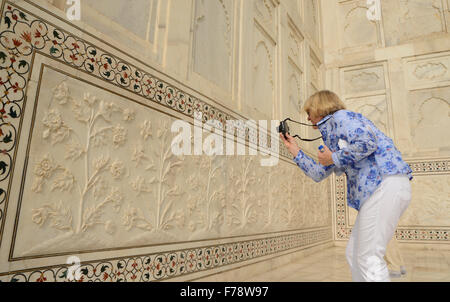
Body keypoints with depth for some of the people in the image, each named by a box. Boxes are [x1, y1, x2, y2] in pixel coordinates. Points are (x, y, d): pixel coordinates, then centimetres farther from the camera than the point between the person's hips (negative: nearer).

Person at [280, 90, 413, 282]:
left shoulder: (339, 117, -1)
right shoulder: (331, 135, 26)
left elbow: (368, 141, -20)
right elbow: (318, 174, 29)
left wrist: (334, 158, -8)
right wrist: (294, 150, 31)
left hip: (385, 184, -10)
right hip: (377, 189, 10)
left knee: (368, 259, -9)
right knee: (354, 254, 12)